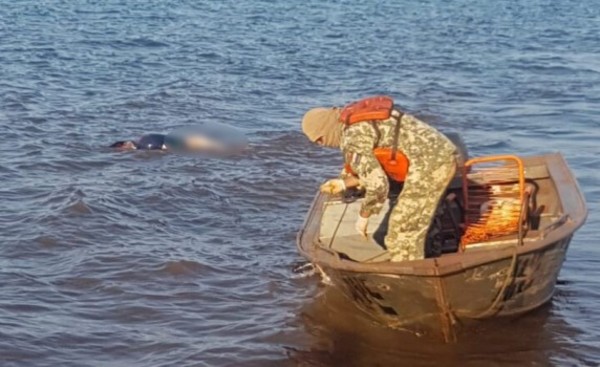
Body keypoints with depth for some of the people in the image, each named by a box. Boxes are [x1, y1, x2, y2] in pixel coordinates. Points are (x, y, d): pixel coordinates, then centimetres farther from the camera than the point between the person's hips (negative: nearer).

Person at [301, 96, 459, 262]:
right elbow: (376, 168, 26)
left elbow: (377, 184, -16)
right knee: (410, 228, 18)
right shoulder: (363, 119, 19)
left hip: (429, 164, -10)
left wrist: (363, 216, 0)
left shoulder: (351, 140, -11)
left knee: (401, 231, -2)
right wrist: (344, 183, 28)